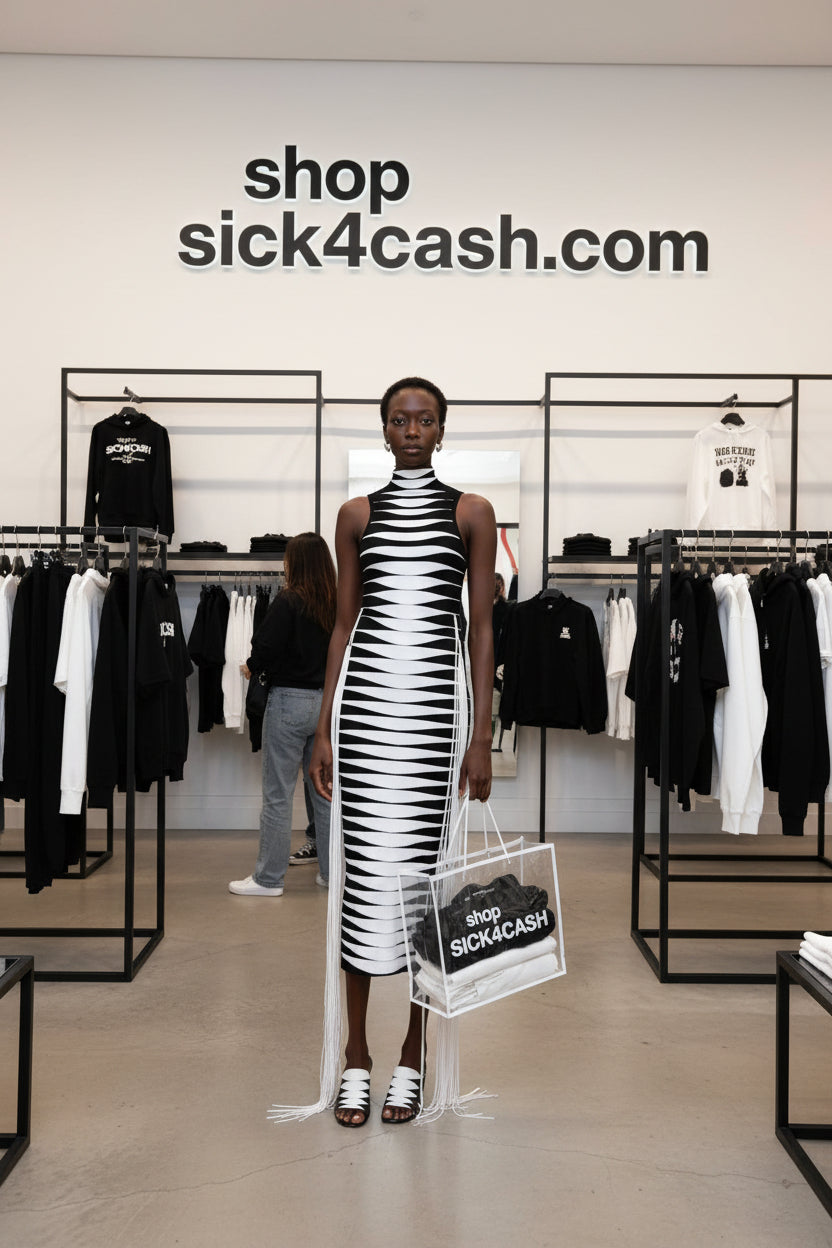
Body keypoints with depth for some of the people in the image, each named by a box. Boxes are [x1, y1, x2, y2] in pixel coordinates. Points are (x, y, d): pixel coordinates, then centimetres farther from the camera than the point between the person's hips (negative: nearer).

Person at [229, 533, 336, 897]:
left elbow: (267, 647, -15)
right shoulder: (335, 605, 4)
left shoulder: (288, 601, -13)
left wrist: (250, 668, 3)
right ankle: (331, 871, 21)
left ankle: (268, 878, 9)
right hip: (327, 700, 6)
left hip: (290, 701, -6)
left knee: (277, 795, 2)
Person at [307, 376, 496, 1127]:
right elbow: (343, 624, 12)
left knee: (424, 868, 2)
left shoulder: (472, 513, 7)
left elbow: (482, 629, 4)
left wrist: (482, 736, -3)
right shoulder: (357, 514, 12)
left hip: (435, 703, -1)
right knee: (363, 869, 2)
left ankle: (413, 1058, 18)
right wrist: (324, 729, 6)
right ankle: (355, 1056, 17)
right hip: (364, 698, 2)